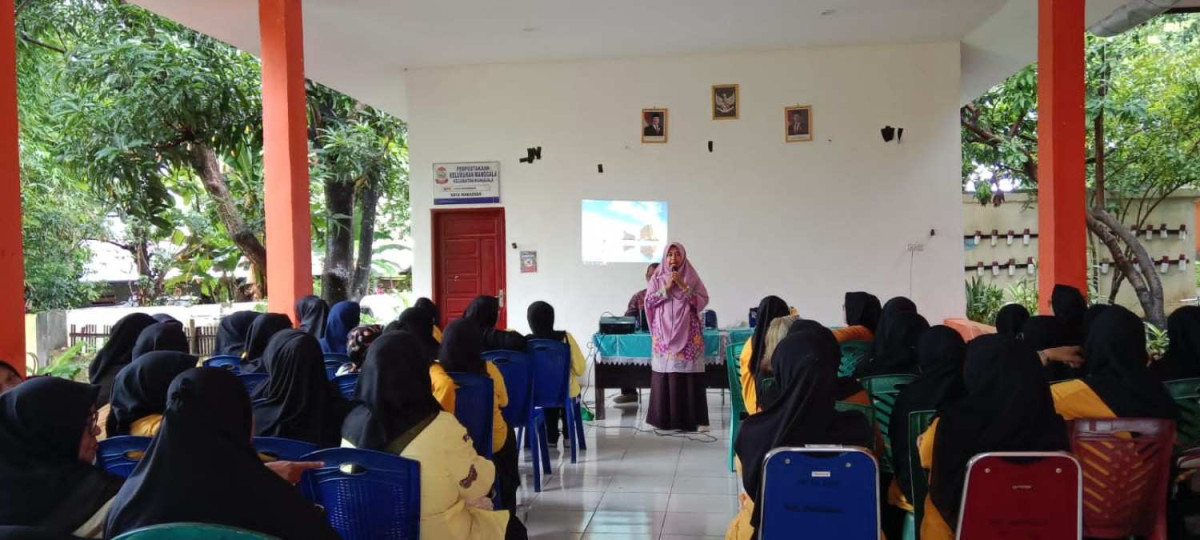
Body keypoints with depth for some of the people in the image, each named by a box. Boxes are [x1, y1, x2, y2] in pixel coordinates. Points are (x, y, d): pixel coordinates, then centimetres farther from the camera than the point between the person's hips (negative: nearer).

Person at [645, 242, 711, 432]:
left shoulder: (692, 277, 5)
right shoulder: (657, 278, 8)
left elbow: (703, 301, -2)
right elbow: (648, 301, 1)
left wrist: (684, 286, -11)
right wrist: (666, 288, -9)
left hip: (687, 333, -1)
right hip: (664, 333, 1)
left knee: (689, 375, -5)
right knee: (664, 374, -4)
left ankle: (690, 418, 1)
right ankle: (664, 418, 2)